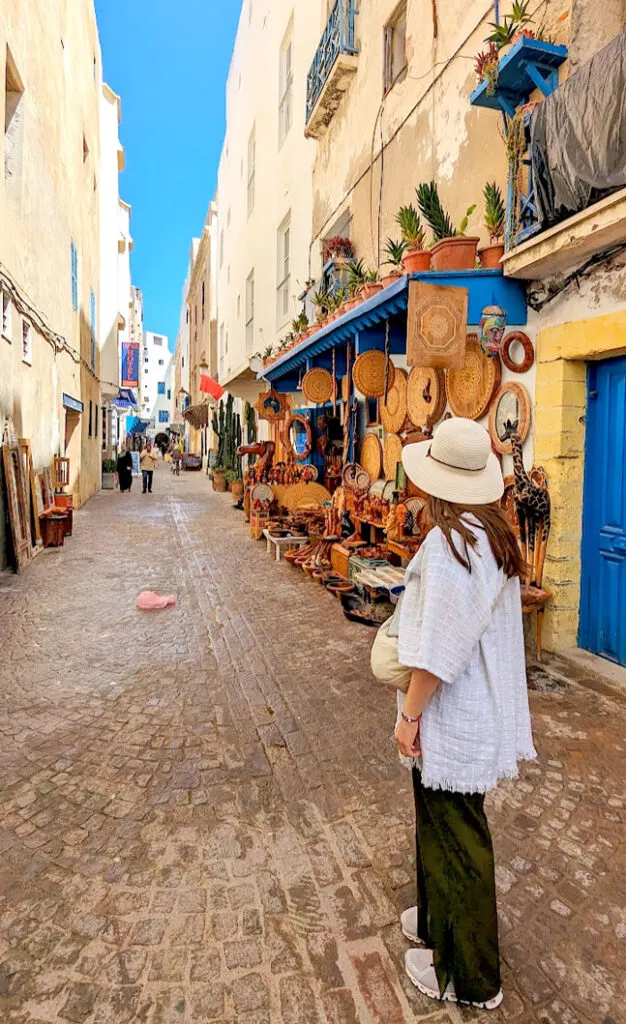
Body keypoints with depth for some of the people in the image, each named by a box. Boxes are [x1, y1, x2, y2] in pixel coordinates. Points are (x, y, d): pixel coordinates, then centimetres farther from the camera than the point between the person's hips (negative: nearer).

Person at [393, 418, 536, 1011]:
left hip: (451, 715, -9)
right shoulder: (495, 536, 1)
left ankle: (466, 976, 31)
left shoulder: (448, 544, -26)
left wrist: (409, 714, -15)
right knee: (444, 825, 26)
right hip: (481, 707, 9)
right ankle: (440, 919, 48)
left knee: (453, 837, 10)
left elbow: (439, 648, -26)